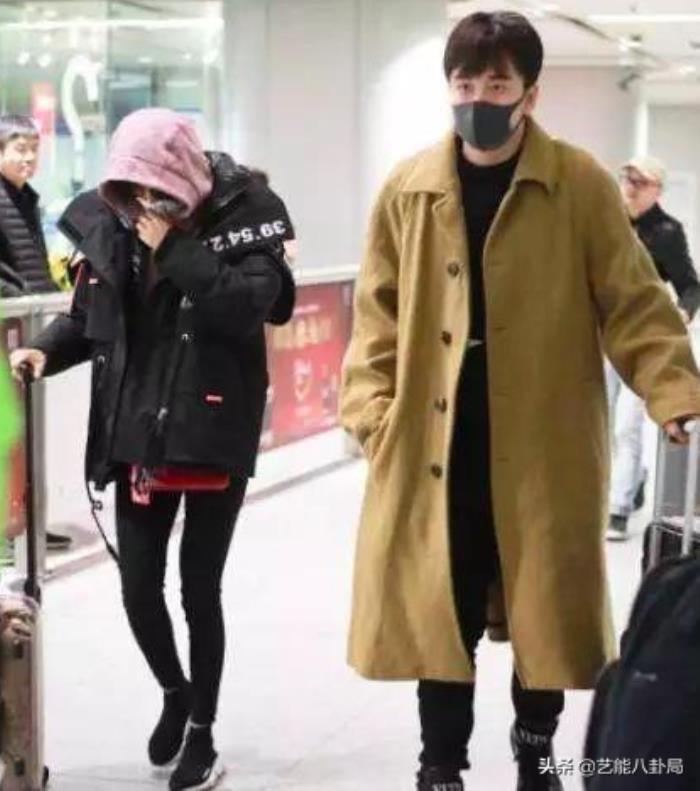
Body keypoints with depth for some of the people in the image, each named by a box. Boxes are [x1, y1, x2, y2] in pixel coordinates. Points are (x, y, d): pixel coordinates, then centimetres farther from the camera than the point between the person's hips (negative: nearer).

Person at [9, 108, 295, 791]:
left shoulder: (238, 219, -10)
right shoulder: (111, 224, 2)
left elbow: (247, 307, -24)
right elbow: (89, 316, 12)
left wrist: (173, 247, -23)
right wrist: (46, 350, -7)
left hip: (214, 437, -4)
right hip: (137, 436, 4)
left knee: (200, 590, 4)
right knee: (138, 586, 5)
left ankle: (202, 733, 24)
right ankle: (173, 692, 37)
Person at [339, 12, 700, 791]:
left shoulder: (580, 184, -4)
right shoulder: (407, 189, 3)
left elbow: (633, 304, -4)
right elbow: (378, 315, 7)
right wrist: (373, 413, -3)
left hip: (543, 448, -1)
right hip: (434, 450, 1)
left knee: (545, 612, 12)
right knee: (438, 613, 7)